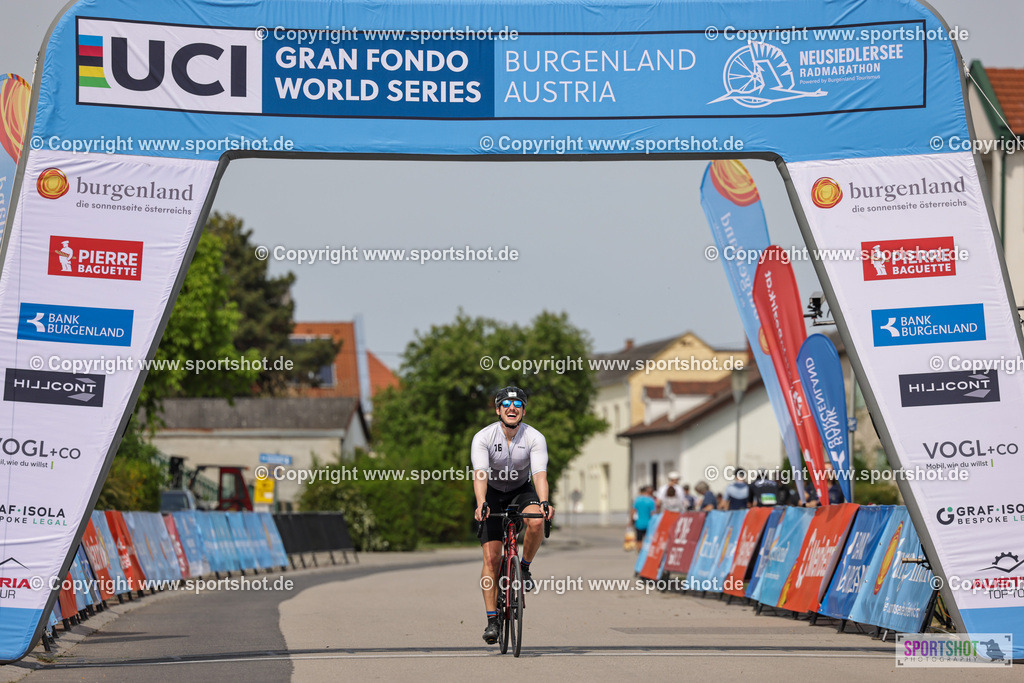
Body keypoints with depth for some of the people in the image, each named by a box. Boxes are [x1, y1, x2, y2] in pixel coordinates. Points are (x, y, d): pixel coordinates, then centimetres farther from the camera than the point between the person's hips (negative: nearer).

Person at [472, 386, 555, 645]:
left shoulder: (535, 438, -19)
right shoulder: (483, 438, -21)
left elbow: (540, 474, -30)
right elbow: (480, 475, -33)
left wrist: (544, 502, -49)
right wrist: (481, 504, -51)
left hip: (522, 490, 1)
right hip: (493, 494, -1)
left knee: (536, 522, -33)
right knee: (491, 557, -11)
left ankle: (525, 567, -6)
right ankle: (492, 619, -6)